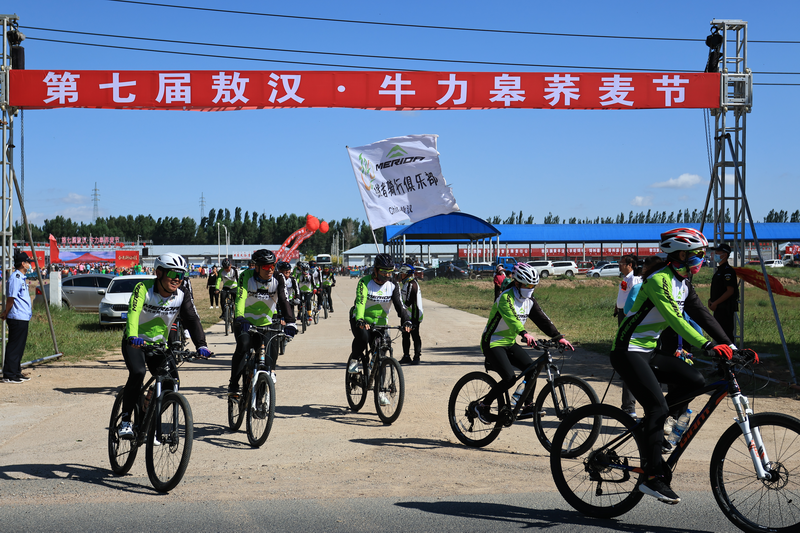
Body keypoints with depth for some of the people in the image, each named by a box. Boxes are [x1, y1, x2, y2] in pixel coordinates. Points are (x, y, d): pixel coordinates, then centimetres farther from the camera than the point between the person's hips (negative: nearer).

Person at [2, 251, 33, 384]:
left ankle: (16, 372, 21)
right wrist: (6, 313, -7)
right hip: (17, 318, -10)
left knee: (20, 346, 14)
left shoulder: (21, 277, 17)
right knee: (14, 346, -6)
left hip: (23, 318, 10)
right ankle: (9, 375, -2)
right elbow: (11, 298, -16)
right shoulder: (15, 277, -14)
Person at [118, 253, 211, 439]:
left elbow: (192, 319, -18)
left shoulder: (181, 294, -11)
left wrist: (201, 345, -34)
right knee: (138, 373, -29)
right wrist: (133, 337, -55)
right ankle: (125, 421, -17)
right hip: (135, 342, -4)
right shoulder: (143, 288, -22)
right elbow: (133, 312, -37)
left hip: (159, 343, 4)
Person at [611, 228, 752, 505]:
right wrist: (708, 346, -36)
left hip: (649, 351, 9)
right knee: (658, 407, -18)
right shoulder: (658, 280, -18)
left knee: (694, 380, -6)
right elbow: (674, 319, -29)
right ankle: (653, 478, -14)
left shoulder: (683, 283, 10)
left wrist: (730, 346, -3)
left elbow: (702, 316, 7)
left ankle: (651, 424, 9)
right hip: (628, 352, -9)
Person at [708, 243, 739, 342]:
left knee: (726, 334, -10)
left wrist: (715, 303, -17)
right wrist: (711, 300, 7)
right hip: (718, 308, 10)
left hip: (726, 309, -10)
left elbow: (730, 291, -19)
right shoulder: (719, 269, 18)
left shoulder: (728, 270, -13)